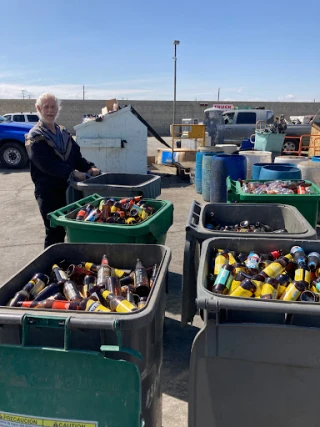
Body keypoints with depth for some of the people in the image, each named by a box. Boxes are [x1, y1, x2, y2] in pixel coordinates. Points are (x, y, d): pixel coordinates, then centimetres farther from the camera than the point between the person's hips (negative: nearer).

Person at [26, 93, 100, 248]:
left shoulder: (64, 133, 13)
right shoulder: (35, 137, -9)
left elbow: (76, 155, 11)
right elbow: (47, 163, -21)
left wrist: (89, 167, -8)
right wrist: (72, 173, -28)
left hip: (69, 187, 6)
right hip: (48, 191, -6)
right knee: (54, 231, 1)